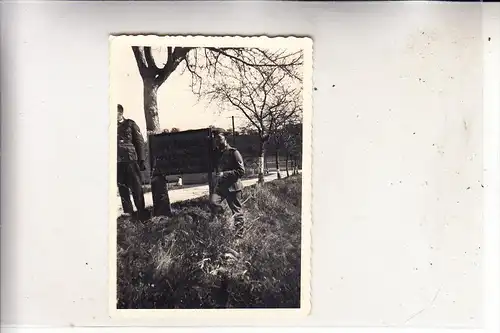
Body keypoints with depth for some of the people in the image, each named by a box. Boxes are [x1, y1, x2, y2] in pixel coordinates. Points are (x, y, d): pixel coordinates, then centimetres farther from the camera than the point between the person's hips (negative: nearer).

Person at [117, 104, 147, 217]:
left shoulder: (130, 124, 6)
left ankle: (141, 212, 4)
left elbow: (139, 142, 4)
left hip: (131, 160, -3)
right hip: (117, 162, 3)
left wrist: (141, 160, -3)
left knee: (137, 187, -3)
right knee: (123, 189, 6)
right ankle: (128, 213, 12)